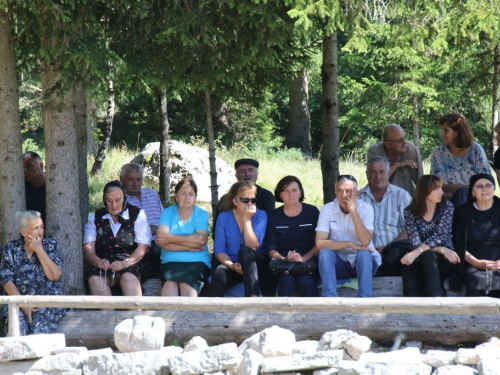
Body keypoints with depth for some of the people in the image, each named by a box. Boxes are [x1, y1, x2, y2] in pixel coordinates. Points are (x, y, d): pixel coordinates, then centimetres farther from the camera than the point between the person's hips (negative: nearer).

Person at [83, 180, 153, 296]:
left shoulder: (137, 214, 8)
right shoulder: (95, 218, 16)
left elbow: (143, 247, -3)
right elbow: (88, 248, 5)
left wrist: (125, 263, -21)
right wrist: (97, 261, -19)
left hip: (133, 262, -2)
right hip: (104, 264, 2)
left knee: (128, 277, -37)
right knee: (94, 278, -33)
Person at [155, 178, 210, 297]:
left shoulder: (202, 214, 9)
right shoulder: (168, 213, 12)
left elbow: (201, 239, -11)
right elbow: (160, 240, -4)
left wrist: (170, 238, -8)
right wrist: (188, 247, -10)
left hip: (196, 262, -1)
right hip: (170, 262, 1)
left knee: (187, 284, -34)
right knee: (170, 283, -34)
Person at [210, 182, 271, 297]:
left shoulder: (260, 215, -1)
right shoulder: (224, 217, 1)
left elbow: (253, 246, -15)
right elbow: (219, 250, -2)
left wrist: (247, 219, -17)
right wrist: (231, 265, -20)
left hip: (257, 265, 0)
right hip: (232, 264, 0)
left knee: (245, 251, -35)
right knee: (219, 275, -34)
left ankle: (253, 297, -48)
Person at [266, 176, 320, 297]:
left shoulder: (312, 212, 10)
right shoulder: (273, 216, 13)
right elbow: (271, 250, 5)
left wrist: (303, 259, -16)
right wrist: (284, 259, -18)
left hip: (308, 261, 0)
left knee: (306, 281, -33)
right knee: (286, 281, -33)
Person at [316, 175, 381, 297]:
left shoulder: (366, 208, -9)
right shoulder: (327, 209, -7)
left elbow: (365, 241, -24)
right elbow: (319, 244, -17)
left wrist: (353, 210, -24)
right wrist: (349, 244, -24)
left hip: (364, 263, -1)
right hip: (339, 263, 1)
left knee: (364, 253, -33)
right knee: (325, 252, -28)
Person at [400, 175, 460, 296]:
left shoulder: (447, 207, -2)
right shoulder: (410, 212, -1)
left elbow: (439, 237, -14)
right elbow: (416, 243, -9)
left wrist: (415, 253, -27)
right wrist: (442, 250, -22)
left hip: (442, 261, 0)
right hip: (420, 262, 0)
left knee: (427, 255, -37)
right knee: (410, 288, -33)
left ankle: (437, 297, -38)